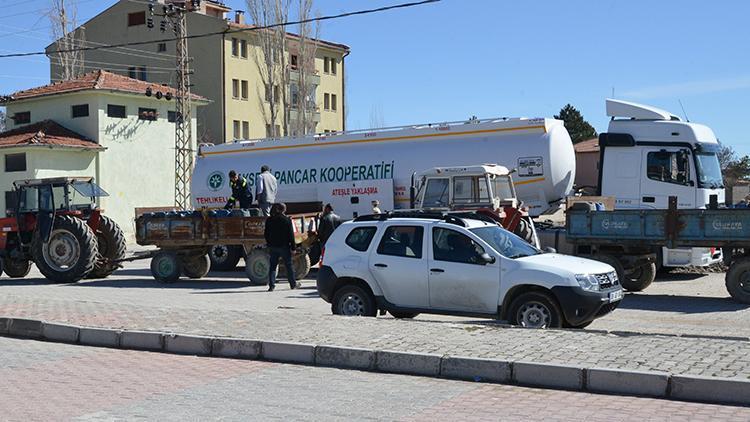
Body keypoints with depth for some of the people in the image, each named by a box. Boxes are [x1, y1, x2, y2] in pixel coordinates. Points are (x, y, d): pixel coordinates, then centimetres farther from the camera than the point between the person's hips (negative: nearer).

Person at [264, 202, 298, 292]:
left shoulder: (269, 220, 3)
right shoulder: (287, 220, -8)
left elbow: (266, 234, 7)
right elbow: (291, 234, -8)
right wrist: (293, 247, -4)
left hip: (273, 247, 3)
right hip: (284, 246, -3)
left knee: (273, 266, 7)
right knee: (289, 265, 9)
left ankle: (271, 285, 0)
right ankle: (293, 284, 17)